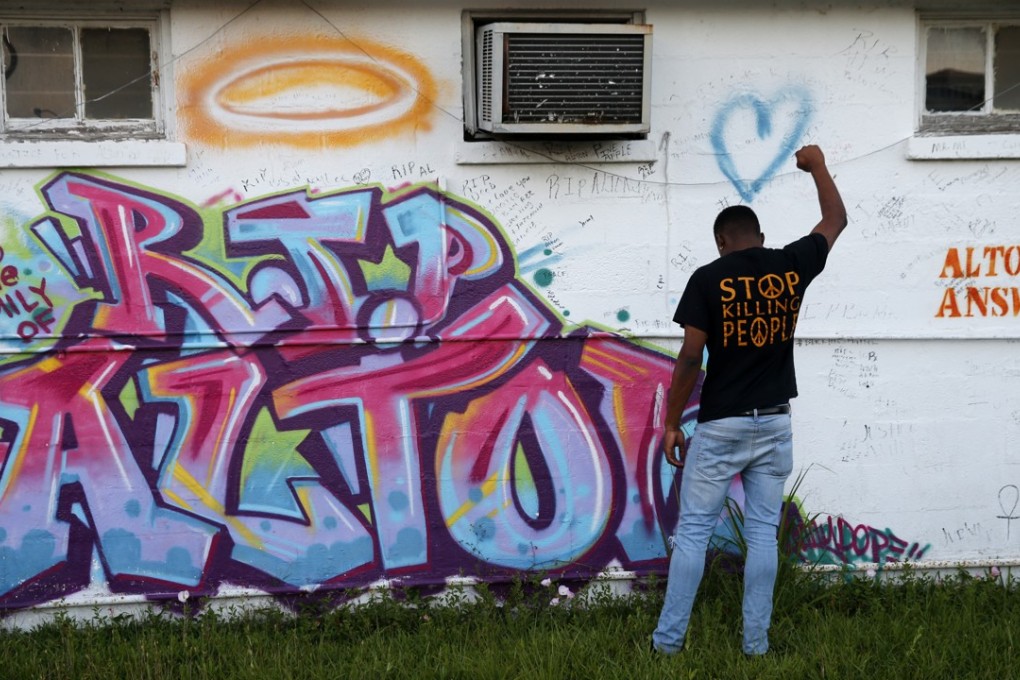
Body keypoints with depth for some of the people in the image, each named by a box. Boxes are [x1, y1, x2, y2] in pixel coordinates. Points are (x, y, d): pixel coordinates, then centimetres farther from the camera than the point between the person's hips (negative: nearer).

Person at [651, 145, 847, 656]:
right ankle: (756, 641, 13)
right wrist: (817, 166, 33)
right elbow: (836, 219, 20)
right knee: (763, 533, 9)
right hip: (774, 423, 3)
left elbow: (690, 358, -11)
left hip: (720, 426, -3)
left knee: (693, 531, 4)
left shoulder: (708, 278, -8)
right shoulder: (792, 267, 1)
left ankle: (669, 638, 9)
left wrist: (672, 423, -3)